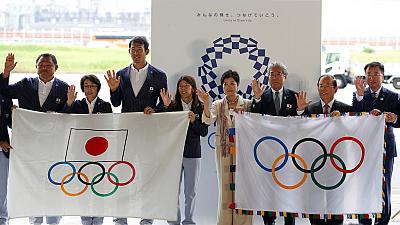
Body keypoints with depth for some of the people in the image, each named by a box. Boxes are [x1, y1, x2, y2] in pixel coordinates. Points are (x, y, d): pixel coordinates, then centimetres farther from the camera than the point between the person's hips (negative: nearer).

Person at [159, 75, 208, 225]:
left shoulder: (200, 108, 2)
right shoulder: (173, 106, 1)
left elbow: (204, 132, 0)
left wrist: (194, 121, -16)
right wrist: (166, 107, -12)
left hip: (193, 154, 0)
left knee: (191, 192, 6)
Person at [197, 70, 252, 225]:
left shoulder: (247, 104, 4)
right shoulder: (218, 105, 7)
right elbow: (209, 120, -9)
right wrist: (206, 103, -24)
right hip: (223, 148, 1)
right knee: (225, 185, 4)